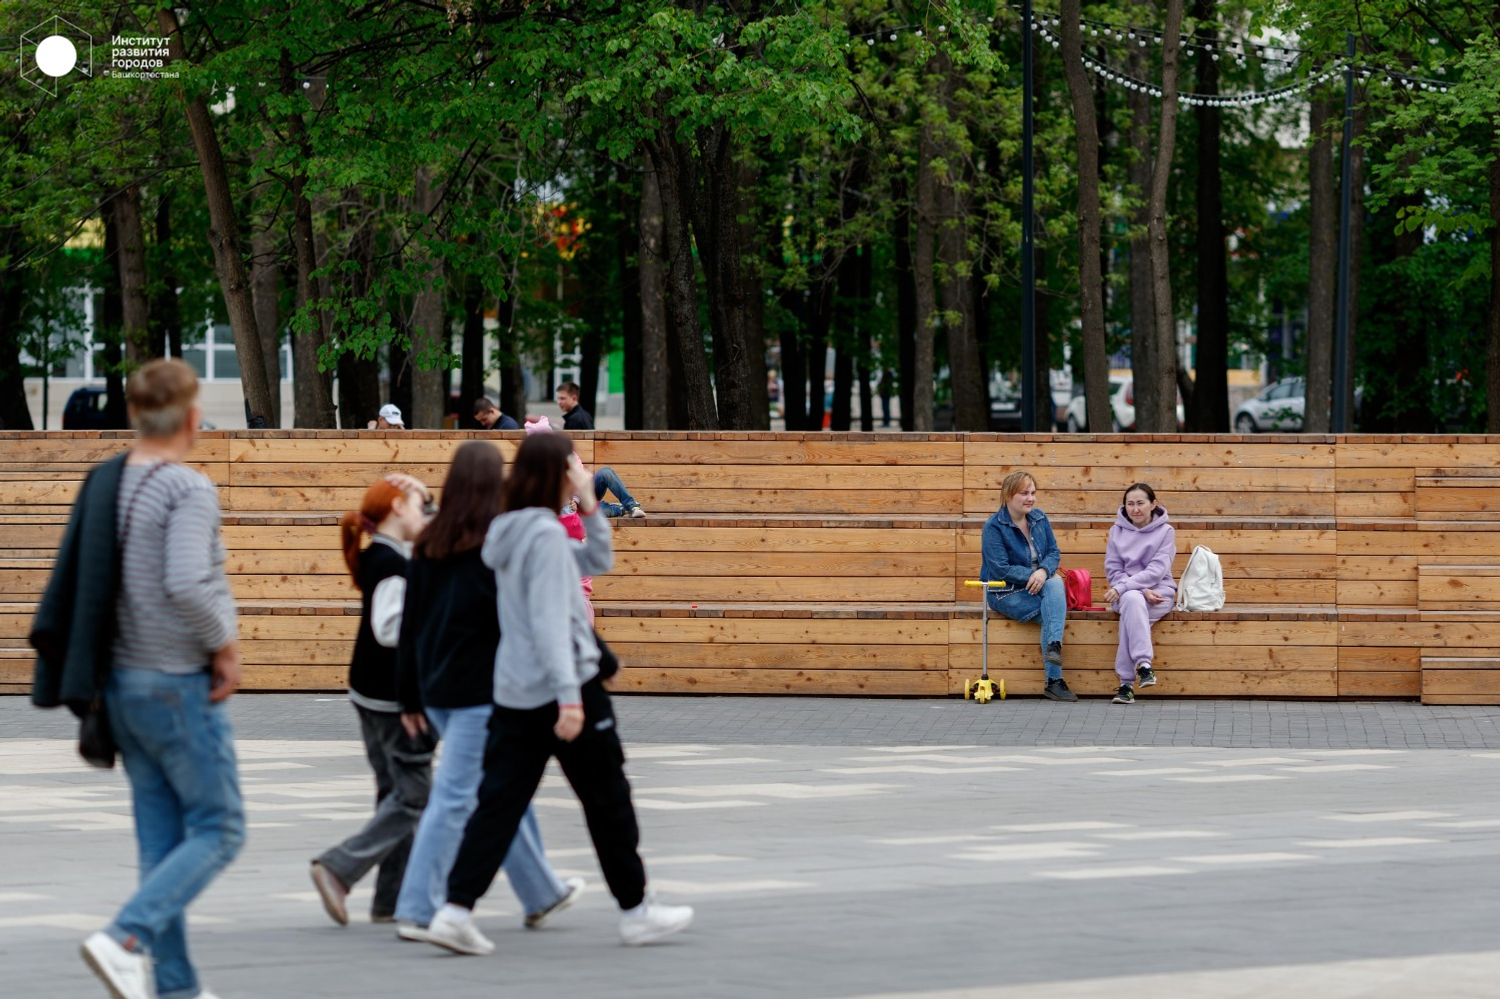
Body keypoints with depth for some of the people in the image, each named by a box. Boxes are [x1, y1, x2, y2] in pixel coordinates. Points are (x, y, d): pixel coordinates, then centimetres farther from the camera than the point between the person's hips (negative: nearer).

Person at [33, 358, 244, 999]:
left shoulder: (105, 485, 8)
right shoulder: (188, 489, -17)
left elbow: (75, 587, 14)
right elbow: (186, 585, -30)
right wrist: (226, 645, -15)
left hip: (123, 682, 8)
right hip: (180, 686, -8)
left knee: (161, 841, 12)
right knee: (218, 831, 0)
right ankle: (127, 939, -15)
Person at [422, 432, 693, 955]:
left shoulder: (509, 533, 13)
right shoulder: (546, 534, -15)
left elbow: (597, 560, 24)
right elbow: (550, 620, -22)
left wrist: (589, 508, 10)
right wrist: (569, 695, -26)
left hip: (514, 692, 8)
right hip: (564, 686, -8)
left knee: (498, 803, 4)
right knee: (608, 801, 6)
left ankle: (456, 910, -8)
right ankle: (635, 911, 16)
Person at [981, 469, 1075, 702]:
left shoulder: (1039, 519, 9)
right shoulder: (994, 527, -9)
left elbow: (1054, 552, 5)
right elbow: (1000, 569, -15)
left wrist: (1044, 571, -18)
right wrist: (1032, 575, -20)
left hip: (1036, 585, 5)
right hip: (1007, 593, -5)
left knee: (1056, 584, -31)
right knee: (1052, 612, -29)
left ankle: (1054, 647, -44)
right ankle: (1054, 680, -36)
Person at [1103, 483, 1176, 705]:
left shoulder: (1165, 532, 3)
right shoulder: (1117, 531, 10)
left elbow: (1157, 570, -9)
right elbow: (1113, 570, 3)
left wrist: (1123, 587, -21)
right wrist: (1142, 591, -14)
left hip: (1159, 592, -1)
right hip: (1124, 595, 2)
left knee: (1130, 611, -36)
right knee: (1132, 599, -37)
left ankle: (1127, 682, -41)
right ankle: (1143, 663, -44)